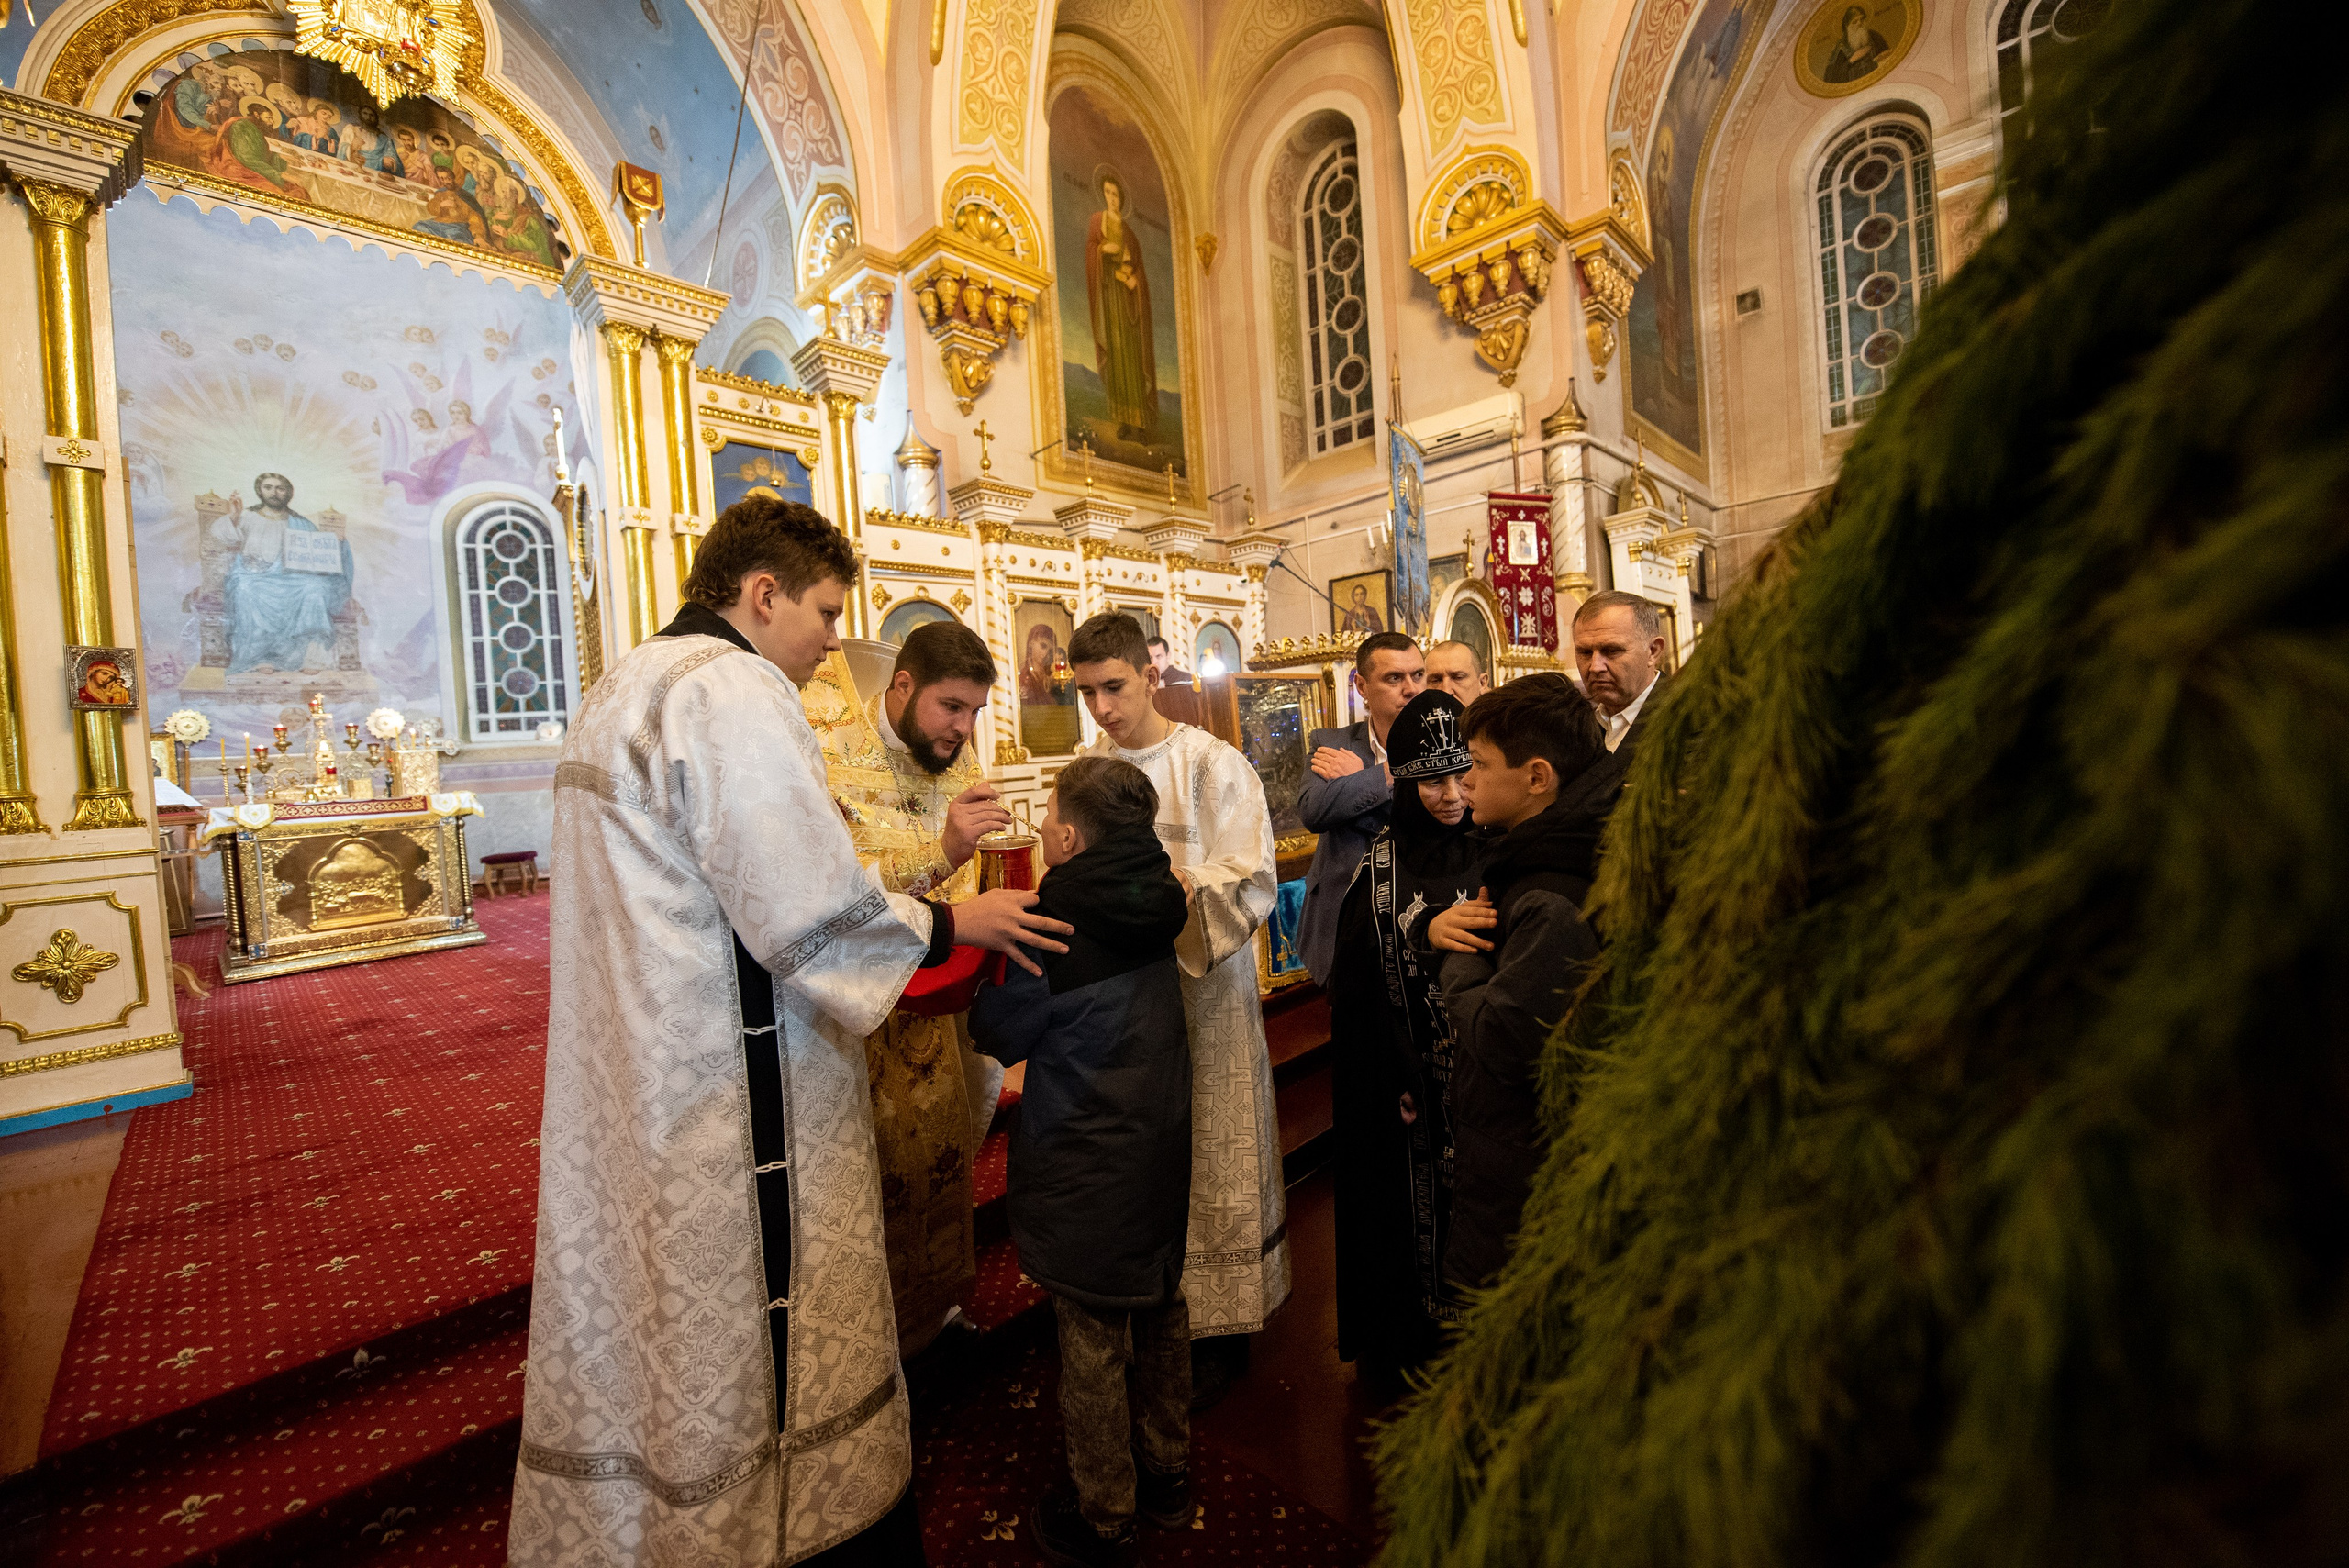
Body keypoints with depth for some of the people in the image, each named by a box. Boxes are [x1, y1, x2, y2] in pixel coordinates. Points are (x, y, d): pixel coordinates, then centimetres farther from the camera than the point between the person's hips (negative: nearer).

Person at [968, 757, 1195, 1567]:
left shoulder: (1056, 919, -23)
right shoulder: (1156, 899, -2)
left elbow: (1004, 1034, -10)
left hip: (1086, 1166, -7)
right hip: (1162, 1146, 7)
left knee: (1092, 1344, 12)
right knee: (1162, 1313, 24)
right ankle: (1168, 1471, 44)